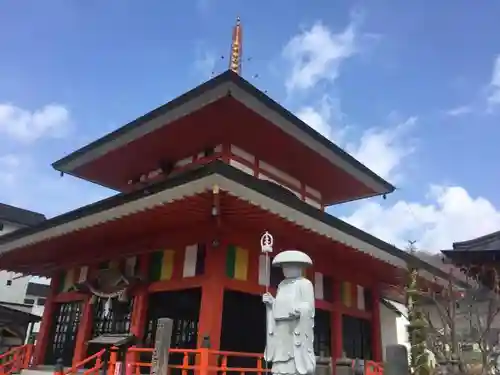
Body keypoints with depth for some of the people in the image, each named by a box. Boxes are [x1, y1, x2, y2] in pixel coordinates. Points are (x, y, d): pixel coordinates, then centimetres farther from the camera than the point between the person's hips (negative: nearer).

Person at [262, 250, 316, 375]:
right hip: (281, 330, 6)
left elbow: (309, 306, -9)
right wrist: (271, 302, 4)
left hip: (297, 330, -6)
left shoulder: (305, 284, -1)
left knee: (297, 365, -11)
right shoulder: (282, 285, 19)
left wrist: (298, 309, -27)